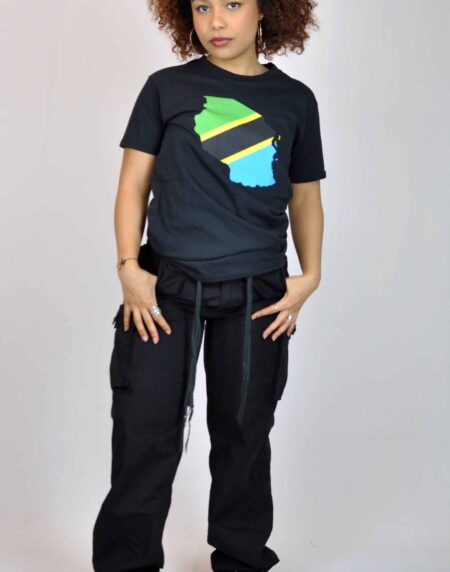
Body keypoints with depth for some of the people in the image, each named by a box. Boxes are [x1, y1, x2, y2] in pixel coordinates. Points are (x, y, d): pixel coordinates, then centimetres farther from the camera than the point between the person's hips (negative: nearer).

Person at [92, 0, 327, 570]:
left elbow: (305, 198, 14)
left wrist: (310, 275, 2)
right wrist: (128, 267, -7)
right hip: (166, 287, -1)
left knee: (244, 433, 10)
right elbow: (133, 183, 4)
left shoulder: (295, 100, 9)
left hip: (256, 296, 2)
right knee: (145, 433, 0)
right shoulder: (166, 88, 4)